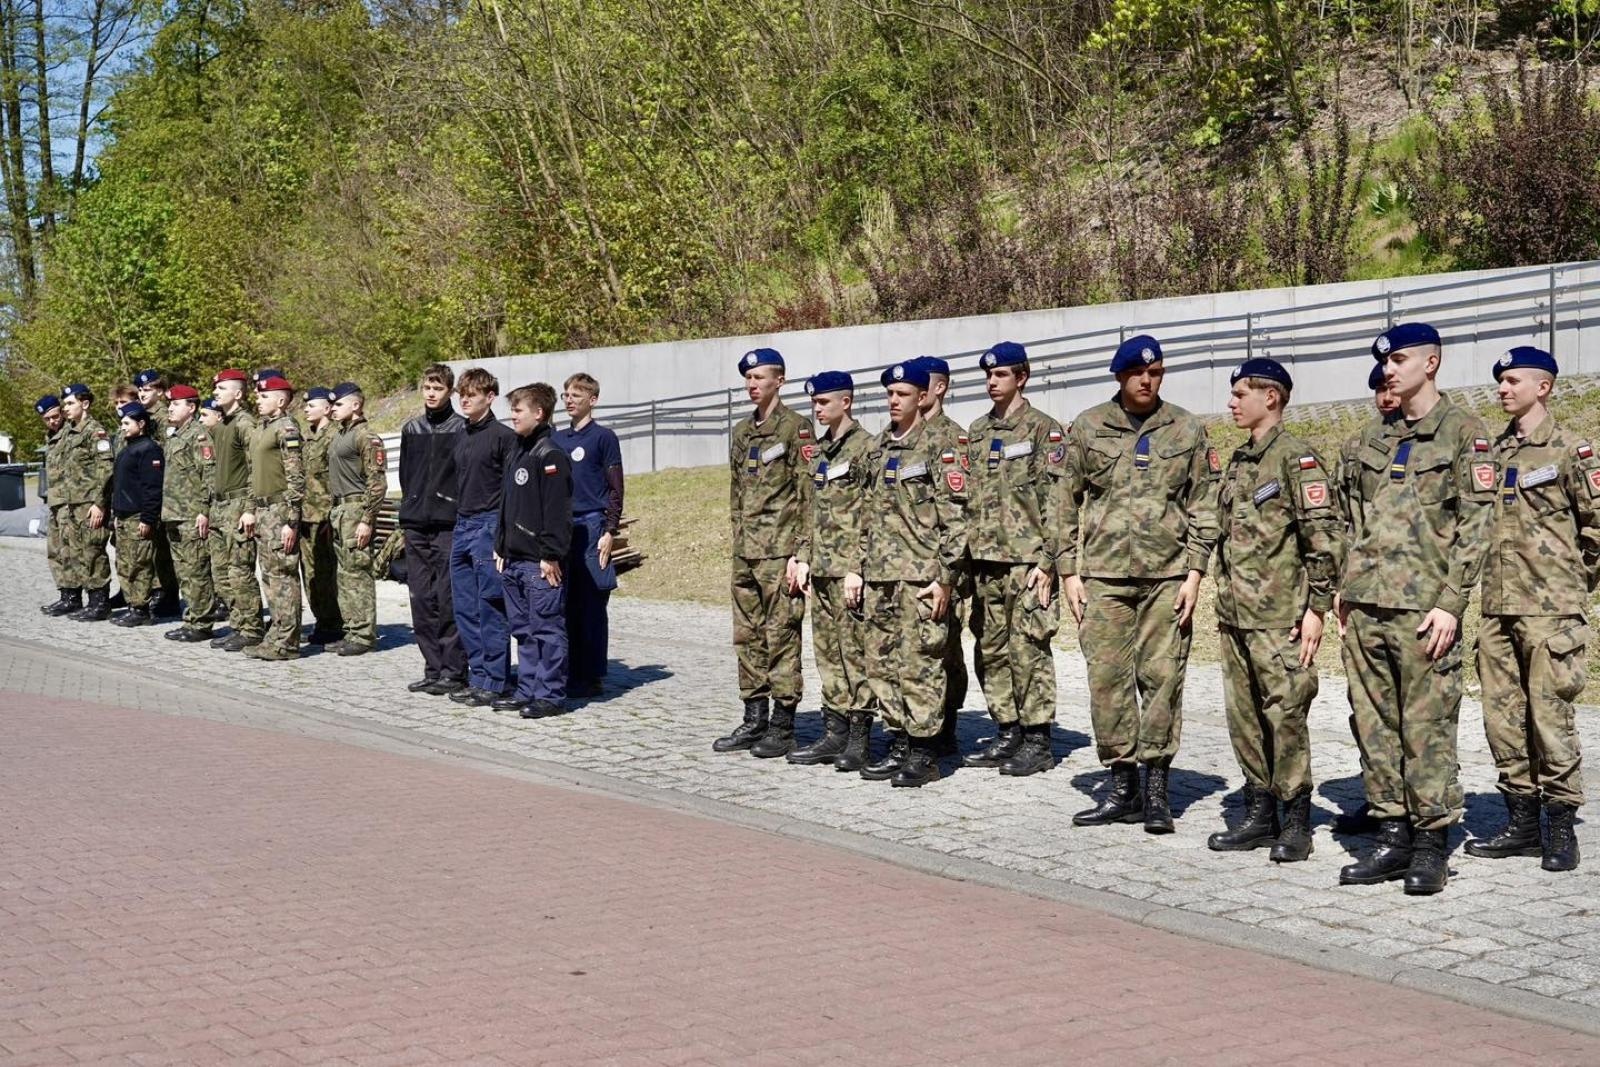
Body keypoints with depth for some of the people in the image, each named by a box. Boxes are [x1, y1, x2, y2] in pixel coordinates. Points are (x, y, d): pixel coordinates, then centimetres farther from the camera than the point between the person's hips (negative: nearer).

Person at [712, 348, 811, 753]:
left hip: (779, 549, -7)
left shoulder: (795, 428, -7)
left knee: (782, 634, -4)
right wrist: (737, 543, 16)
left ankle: (783, 723, 3)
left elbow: (807, 495, -10)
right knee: (747, 636, 10)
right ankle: (754, 719, 17)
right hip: (745, 552, 8)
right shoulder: (742, 432, 15)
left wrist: (799, 553, -15)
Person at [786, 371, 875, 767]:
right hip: (821, 567, 8)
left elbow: (872, 513, -13)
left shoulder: (865, 447, -9)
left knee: (855, 650, -4)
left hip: (849, 567, -8)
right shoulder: (818, 449, 16)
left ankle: (859, 738, 0)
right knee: (827, 652, 10)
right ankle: (834, 731, 17)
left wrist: (858, 569, -17)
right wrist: (803, 557, 14)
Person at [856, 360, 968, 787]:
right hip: (878, 576, 7)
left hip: (919, 576, -7)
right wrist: (857, 569, 15)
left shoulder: (936, 449, -6)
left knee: (919, 664, -5)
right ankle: (898, 745, 18)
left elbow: (954, 518, -10)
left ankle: (923, 753, 2)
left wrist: (945, 577, -14)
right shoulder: (877, 449, 15)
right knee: (882, 664, 9)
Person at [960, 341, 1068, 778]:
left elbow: (1055, 500, -8)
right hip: (984, 559, 7)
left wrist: (1047, 561, -14)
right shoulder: (976, 432, 16)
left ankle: (1037, 740, 1)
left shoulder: (1044, 430, -3)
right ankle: (1007, 733, 18)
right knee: (991, 649, 9)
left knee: (1028, 647, -6)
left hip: (1026, 559, -7)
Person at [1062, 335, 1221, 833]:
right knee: (1107, 678, 0)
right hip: (1103, 573, 1)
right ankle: (1122, 787, 10)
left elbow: (1204, 506, 6)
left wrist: (1195, 572, -2)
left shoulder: (1188, 430, 7)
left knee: (1162, 677, -2)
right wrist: (1069, 571, 4)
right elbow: (1070, 504, 10)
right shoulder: (1088, 427, 8)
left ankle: (1156, 787, 7)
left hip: (1168, 574, -1)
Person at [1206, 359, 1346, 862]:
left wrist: (1317, 607, -16)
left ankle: (1296, 822, 4)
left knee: (1285, 713, -5)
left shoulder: (1296, 457, -9)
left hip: (1279, 616, -8)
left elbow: (1326, 536, -14)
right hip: (1236, 614, 8)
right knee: (1244, 716, 11)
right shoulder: (1238, 462, 16)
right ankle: (1260, 814, 20)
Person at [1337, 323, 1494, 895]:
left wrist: (1450, 603, -13)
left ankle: (1430, 844, 5)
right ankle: (1392, 835, 16)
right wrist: (1346, 592, 14)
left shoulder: (1465, 433, -1)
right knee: (1374, 723, 8)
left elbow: (1475, 525, -7)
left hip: (1422, 607, -6)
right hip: (1366, 605, 6)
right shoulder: (1375, 436, 18)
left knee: (1427, 724, -3)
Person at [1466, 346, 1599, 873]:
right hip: (1496, 607, 6)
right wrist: (1489, 581, 15)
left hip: (1549, 610, -6)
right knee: (1502, 716, 7)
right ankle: (1522, 822, 17)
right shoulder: (1492, 452, 14)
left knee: (1550, 716, -5)